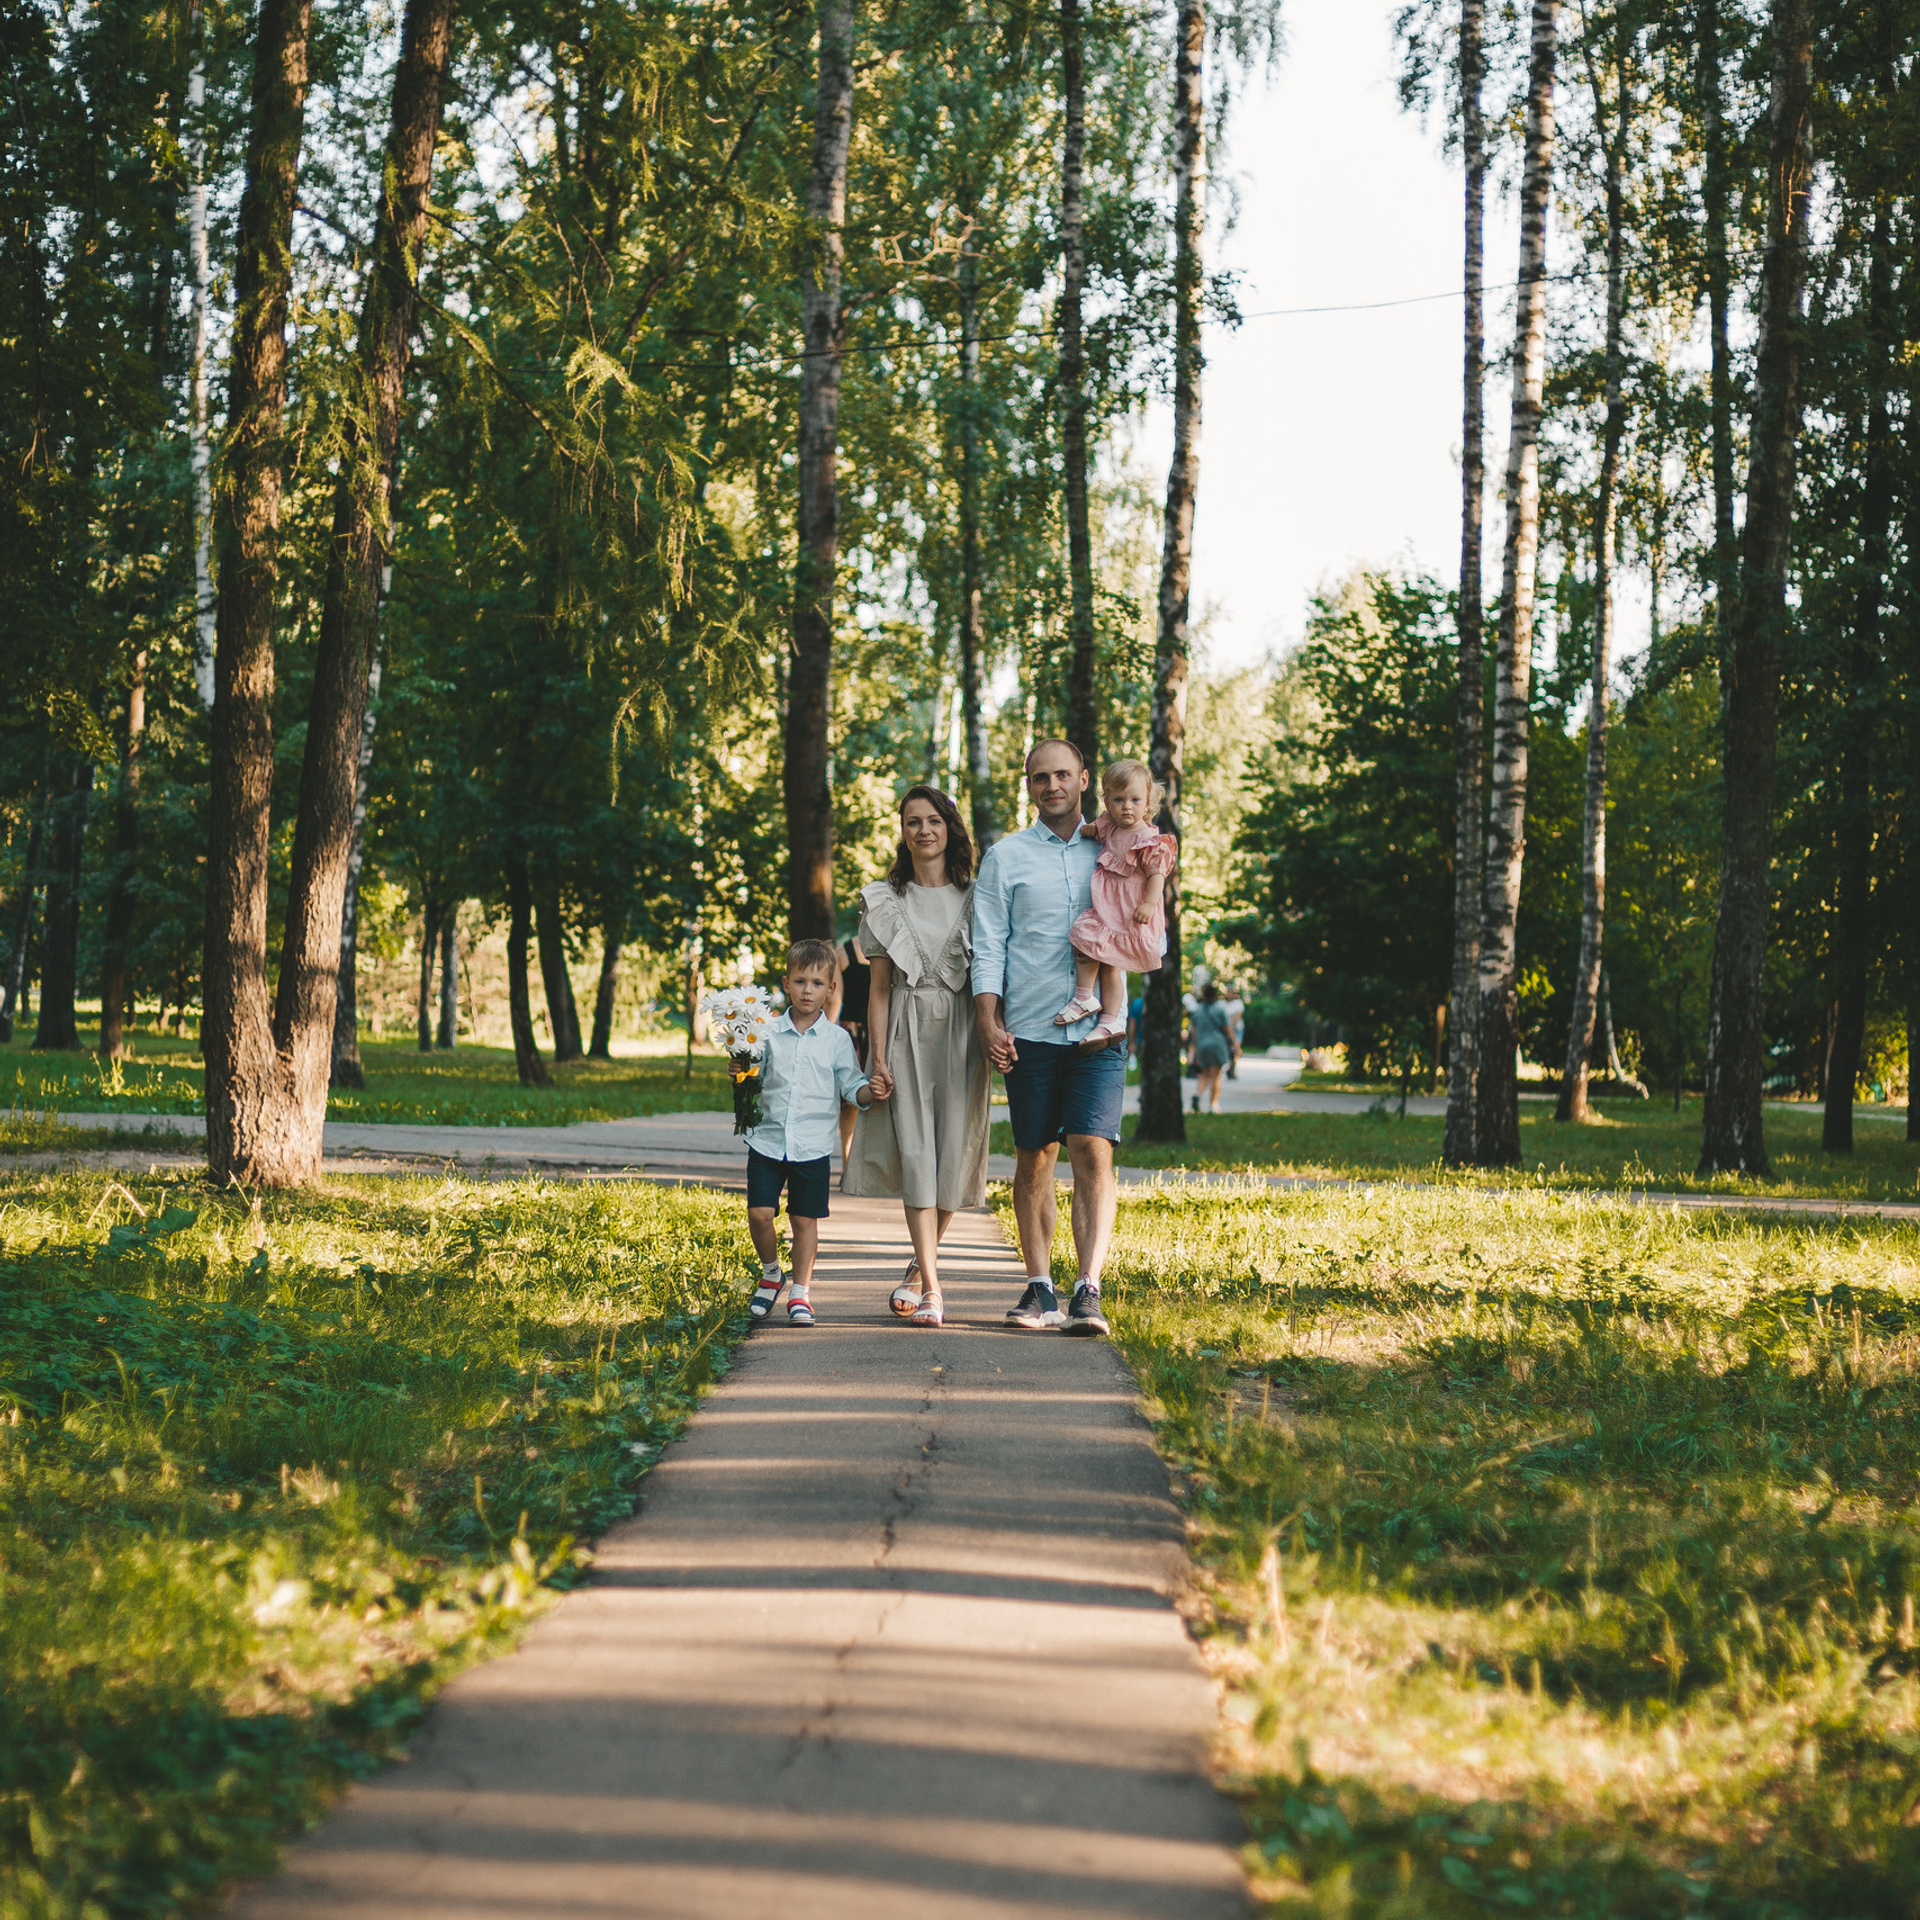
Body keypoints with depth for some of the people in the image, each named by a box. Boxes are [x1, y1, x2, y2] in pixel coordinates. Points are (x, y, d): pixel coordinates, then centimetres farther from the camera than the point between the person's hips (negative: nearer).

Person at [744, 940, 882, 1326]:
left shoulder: (836, 1039, 1)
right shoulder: (769, 1033, 4)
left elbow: (851, 1086, 1)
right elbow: (755, 1080, 11)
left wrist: (870, 1092, -19)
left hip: (812, 1146, -1)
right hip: (767, 1139, 1)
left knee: (805, 1219, 3)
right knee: (759, 1213, -5)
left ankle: (801, 1292, 16)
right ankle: (770, 1273, 21)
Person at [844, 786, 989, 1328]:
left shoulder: (975, 897, 8)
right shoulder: (884, 901, 9)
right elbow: (880, 988, 7)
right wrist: (879, 1057, -1)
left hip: (961, 1033, 0)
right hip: (908, 1033, 0)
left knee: (955, 1152, -2)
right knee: (914, 1151, -9)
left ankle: (921, 1264, 19)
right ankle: (930, 1286, -10)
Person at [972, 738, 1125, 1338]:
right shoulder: (1005, 857, 10)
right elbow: (988, 947, 5)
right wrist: (989, 1024, -6)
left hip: (1098, 1031, 0)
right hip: (1029, 1032, 0)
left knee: (1093, 1152, -12)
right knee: (1034, 1159, 4)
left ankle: (1089, 1291, -14)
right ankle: (1040, 1289, 12)